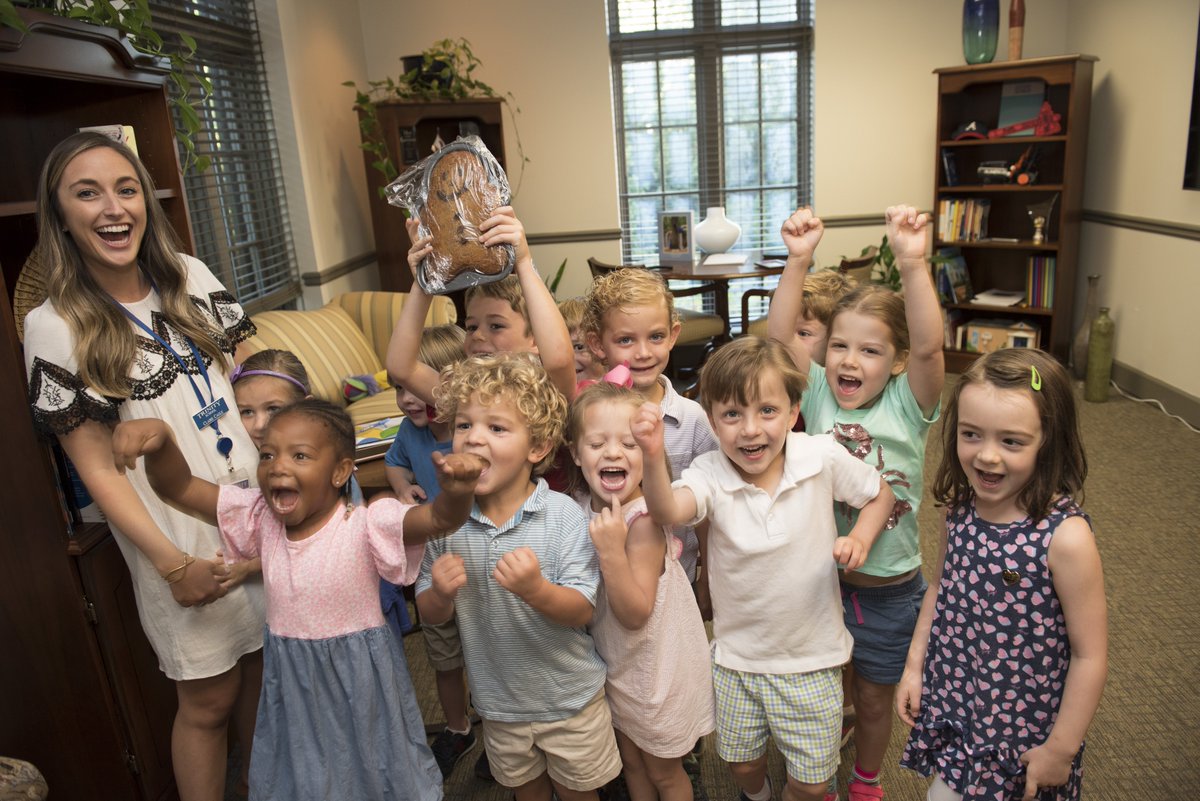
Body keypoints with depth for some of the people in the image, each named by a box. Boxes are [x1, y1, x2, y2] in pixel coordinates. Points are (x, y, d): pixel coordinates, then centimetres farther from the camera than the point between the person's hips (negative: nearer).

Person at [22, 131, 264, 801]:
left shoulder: (191, 277, 1)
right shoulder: (56, 327, -10)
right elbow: (97, 468, -8)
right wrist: (172, 563, -11)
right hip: (180, 538, -4)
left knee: (265, 670, 18)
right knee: (209, 701, 9)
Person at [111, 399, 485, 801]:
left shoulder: (363, 525, -23)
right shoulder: (260, 518, -8)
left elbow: (439, 518, -37)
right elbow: (177, 486, -11)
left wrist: (455, 492, -60)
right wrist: (160, 440, -32)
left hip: (359, 678, -4)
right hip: (291, 679, 4)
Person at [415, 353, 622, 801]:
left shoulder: (562, 515, -22)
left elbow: (582, 611, -21)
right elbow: (429, 614, -4)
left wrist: (537, 590, -40)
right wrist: (441, 594, -26)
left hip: (568, 698, -3)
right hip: (498, 702, 3)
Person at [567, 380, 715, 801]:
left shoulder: (644, 521, -29)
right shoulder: (584, 507, -9)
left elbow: (635, 614, -31)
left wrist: (612, 552, -40)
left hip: (658, 669, -6)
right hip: (616, 665, 6)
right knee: (631, 761, 27)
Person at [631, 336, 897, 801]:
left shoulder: (823, 458, -17)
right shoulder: (710, 475, -20)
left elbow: (880, 495, 1)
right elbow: (667, 512, -41)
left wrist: (860, 538, -17)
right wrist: (653, 458, -60)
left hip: (812, 656, 0)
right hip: (737, 657, 1)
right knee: (742, 763, 21)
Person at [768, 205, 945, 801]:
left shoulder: (908, 405, -14)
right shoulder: (819, 393, -8)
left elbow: (928, 347, -32)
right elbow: (779, 335, -22)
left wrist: (913, 264, -45)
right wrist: (798, 261, -34)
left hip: (889, 588, -1)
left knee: (873, 699, 19)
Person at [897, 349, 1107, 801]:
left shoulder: (1065, 537, -26)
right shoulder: (960, 509, -9)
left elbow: (1089, 656, -18)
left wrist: (1061, 748, -11)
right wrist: (914, 663, 6)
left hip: (1022, 728, -5)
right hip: (950, 705, 5)